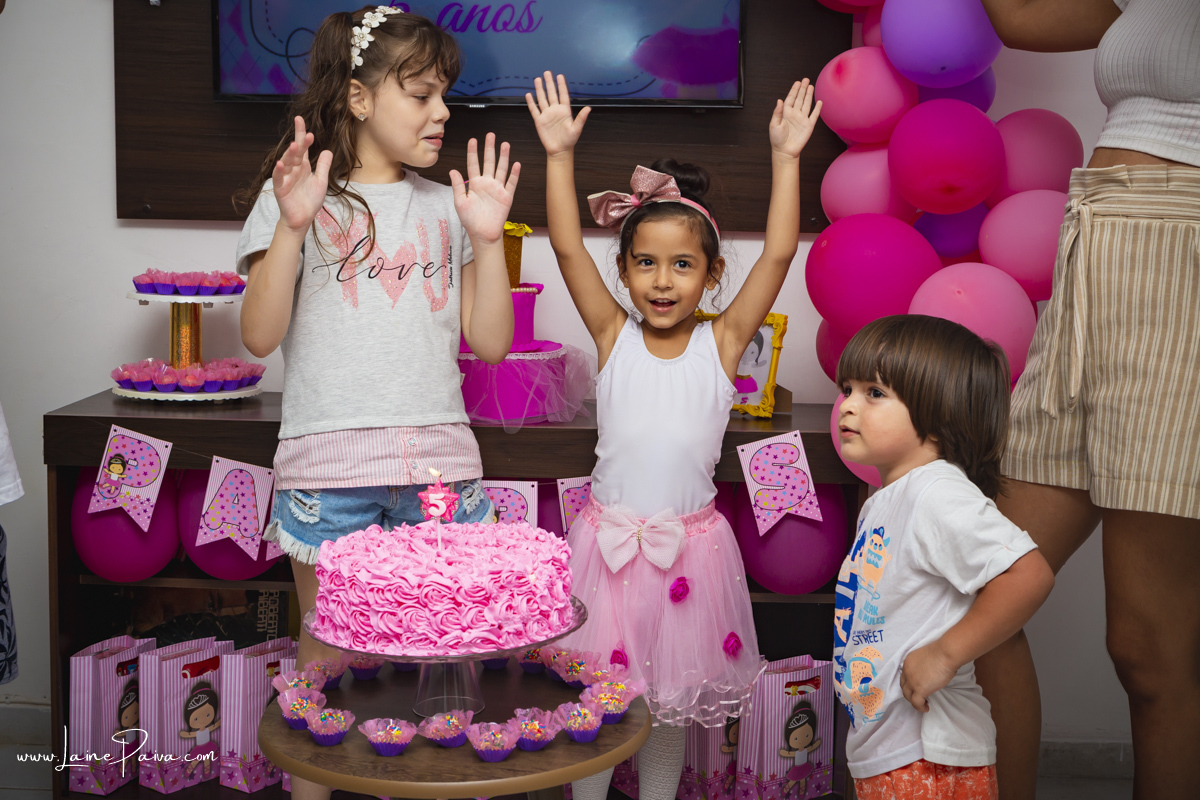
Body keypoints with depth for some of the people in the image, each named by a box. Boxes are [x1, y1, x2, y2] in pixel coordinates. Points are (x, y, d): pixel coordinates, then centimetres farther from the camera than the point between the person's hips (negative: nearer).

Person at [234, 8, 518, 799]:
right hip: (327, 464, -2)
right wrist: (292, 225, -13)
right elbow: (260, 334, -4)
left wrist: (486, 236, 1)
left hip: (439, 458, 3)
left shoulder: (446, 206, 13)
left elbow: (491, 341, 10)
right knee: (325, 656, 7)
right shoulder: (296, 197, 4)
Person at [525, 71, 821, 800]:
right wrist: (561, 156, -14)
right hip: (609, 539, 0)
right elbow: (569, 249, -9)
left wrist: (786, 157, -13)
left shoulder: (722, 342, -4)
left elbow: (779, 255, -10)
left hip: (690, 542, 0)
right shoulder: (614, 336, -2)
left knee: (673, 698, 15)